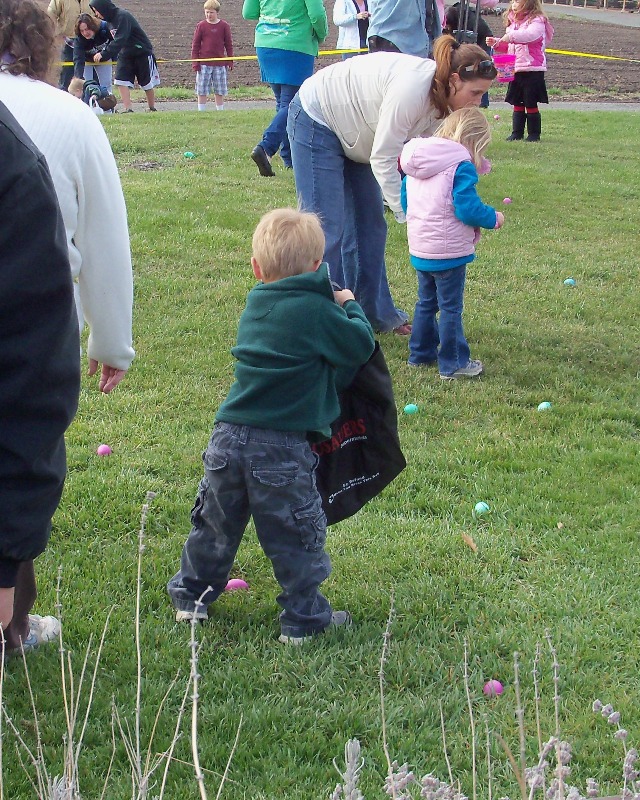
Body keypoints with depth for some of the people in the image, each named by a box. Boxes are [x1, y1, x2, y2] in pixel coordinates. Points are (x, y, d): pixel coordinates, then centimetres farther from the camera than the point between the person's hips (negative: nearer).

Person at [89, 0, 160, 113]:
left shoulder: (123, 16, -25)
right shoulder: (110, 20, 2)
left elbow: (120, 40, -31)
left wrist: (104, 54, -33)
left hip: (142, 53, -7)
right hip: (125, 54, 8)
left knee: (147, 83, 4)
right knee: (122, 81, -8)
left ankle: (152, 108, 20)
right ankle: (127, 109, -10)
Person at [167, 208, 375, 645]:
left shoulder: (256, 303, 9)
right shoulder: (317, 312, -11)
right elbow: (361, 345, -2)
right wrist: (351, 307, 14)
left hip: (229, 440, 6)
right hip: (282, 448, -6)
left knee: (216, 521, 22)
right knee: (296, 534, 7)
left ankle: (192, 596, 36)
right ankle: (304, 618, 16)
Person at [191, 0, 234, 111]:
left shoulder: (224, 26, 2)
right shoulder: (201, 26, 1)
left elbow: (229, 45, 8)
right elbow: (195, 45, 4)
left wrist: (230, 62, 4)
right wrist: (195, 63, -2)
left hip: (220, 64, 0)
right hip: (204, 64, 0)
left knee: (219, 91, 5)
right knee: (202, 91, 0)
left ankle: (220, 111, 14)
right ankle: (201, 112, 6)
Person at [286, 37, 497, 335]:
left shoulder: (441, 100, -9)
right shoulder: (411, 89, -35)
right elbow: (383, 161, -30)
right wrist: (407, 214, -29)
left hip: (354, 136, 9)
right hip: (315, 119, -9)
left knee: (370, 226, 12)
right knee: (328, 229, -9)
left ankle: (374, 312, 22)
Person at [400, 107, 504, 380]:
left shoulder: (414, 165, 8)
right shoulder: (461, 165, -18)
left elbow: (405, 201, 15)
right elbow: (468, 208, -23)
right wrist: (493, 218, -6)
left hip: (419, 249, 7)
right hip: (449, 251, -7)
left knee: (426, 302, 21)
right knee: (451, 308, 2)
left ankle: (421, 353, 30)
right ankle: (453, 364, 8)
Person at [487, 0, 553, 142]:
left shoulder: (537, 21, -10)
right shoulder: (514, 23, 16)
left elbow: (532, 34, -31)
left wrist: (511, 36, -35)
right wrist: (496, 43, 7)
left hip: (532, 70, -7)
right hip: (516, 70, 7)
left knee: (531, 104, -1)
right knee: (517, 104, 10)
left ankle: (534, 134, 8)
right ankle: (517, 132, 15)